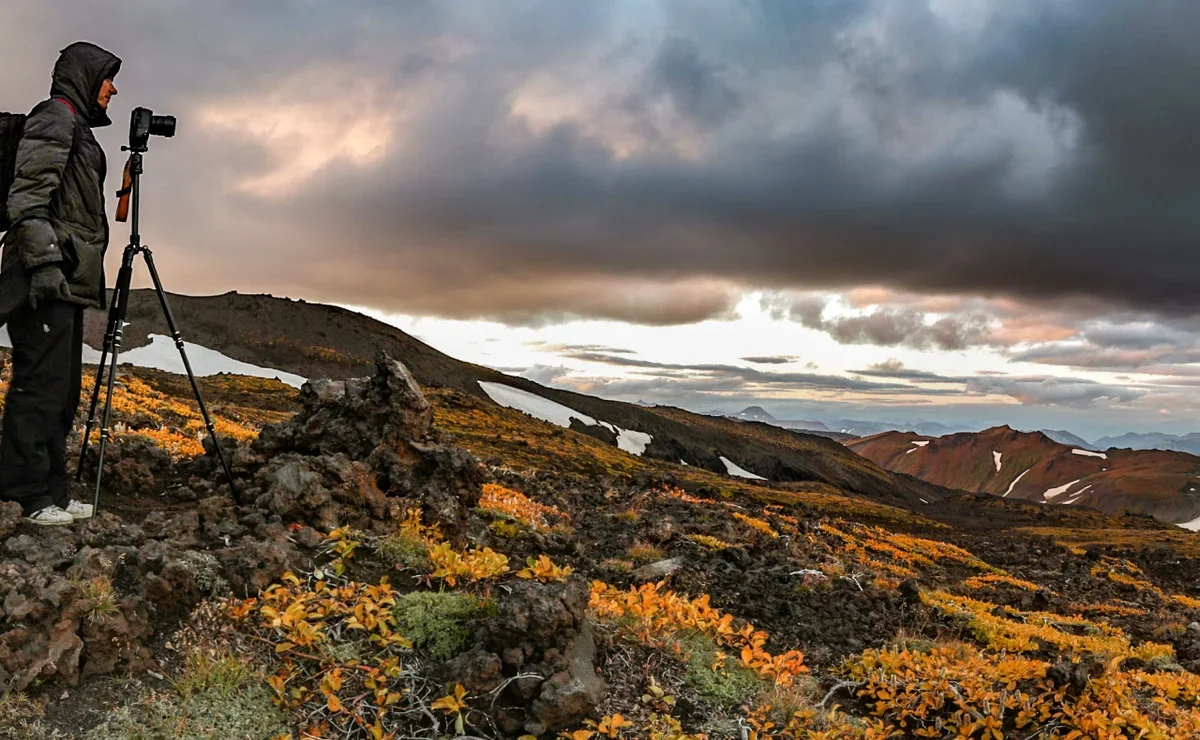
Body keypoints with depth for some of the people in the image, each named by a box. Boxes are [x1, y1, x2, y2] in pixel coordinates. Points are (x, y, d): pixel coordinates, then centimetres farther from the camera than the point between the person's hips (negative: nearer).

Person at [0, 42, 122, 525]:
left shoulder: (79, 130, 25)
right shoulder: (54, 119, -4)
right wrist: (44, 262, -22)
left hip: (67, 282, 10)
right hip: (45, 280, -10)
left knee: (62, 389, 10)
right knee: (41, 383, -9)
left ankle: (52, 493, 15)